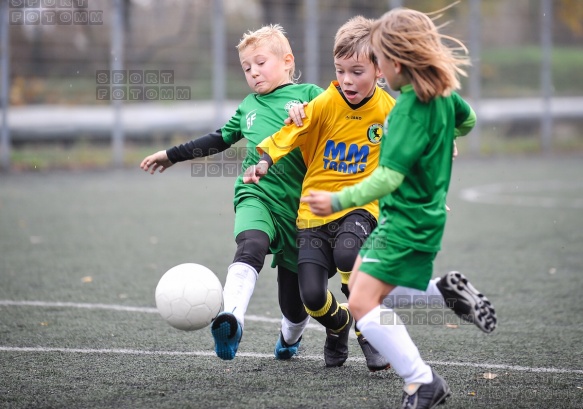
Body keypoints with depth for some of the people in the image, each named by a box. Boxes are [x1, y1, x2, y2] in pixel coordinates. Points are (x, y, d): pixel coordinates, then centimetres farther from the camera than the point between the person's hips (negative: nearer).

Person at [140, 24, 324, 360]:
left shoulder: (308, 95, 5)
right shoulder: (249, 106, 22)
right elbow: (219, 139, 35)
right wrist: (173, 155, 40)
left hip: (298, 205, -2)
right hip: (257, 196, 2)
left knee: (294, 301, 6)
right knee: (251, 245, -34)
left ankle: (291, 336, 42)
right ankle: (233, 320, -55)